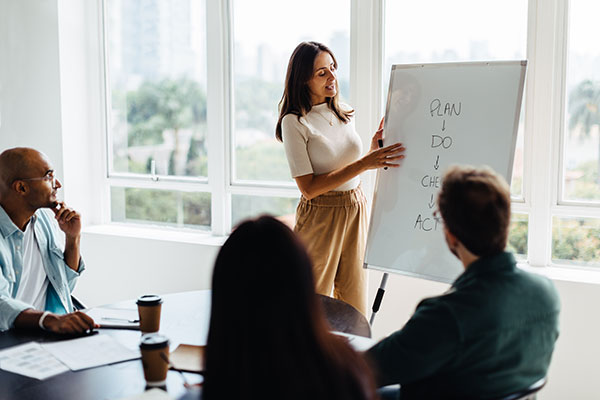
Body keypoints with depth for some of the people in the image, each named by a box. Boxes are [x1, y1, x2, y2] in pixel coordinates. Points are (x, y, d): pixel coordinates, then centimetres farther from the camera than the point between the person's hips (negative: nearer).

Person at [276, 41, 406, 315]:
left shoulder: (345, 113, 8)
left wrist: (374, 150, -1)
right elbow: (309, 187, -18)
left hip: (357, 210, 5)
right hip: (320, 217, -5)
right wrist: (365, 163, -21)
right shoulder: (294, 122, -11)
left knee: (354, 309, 11)